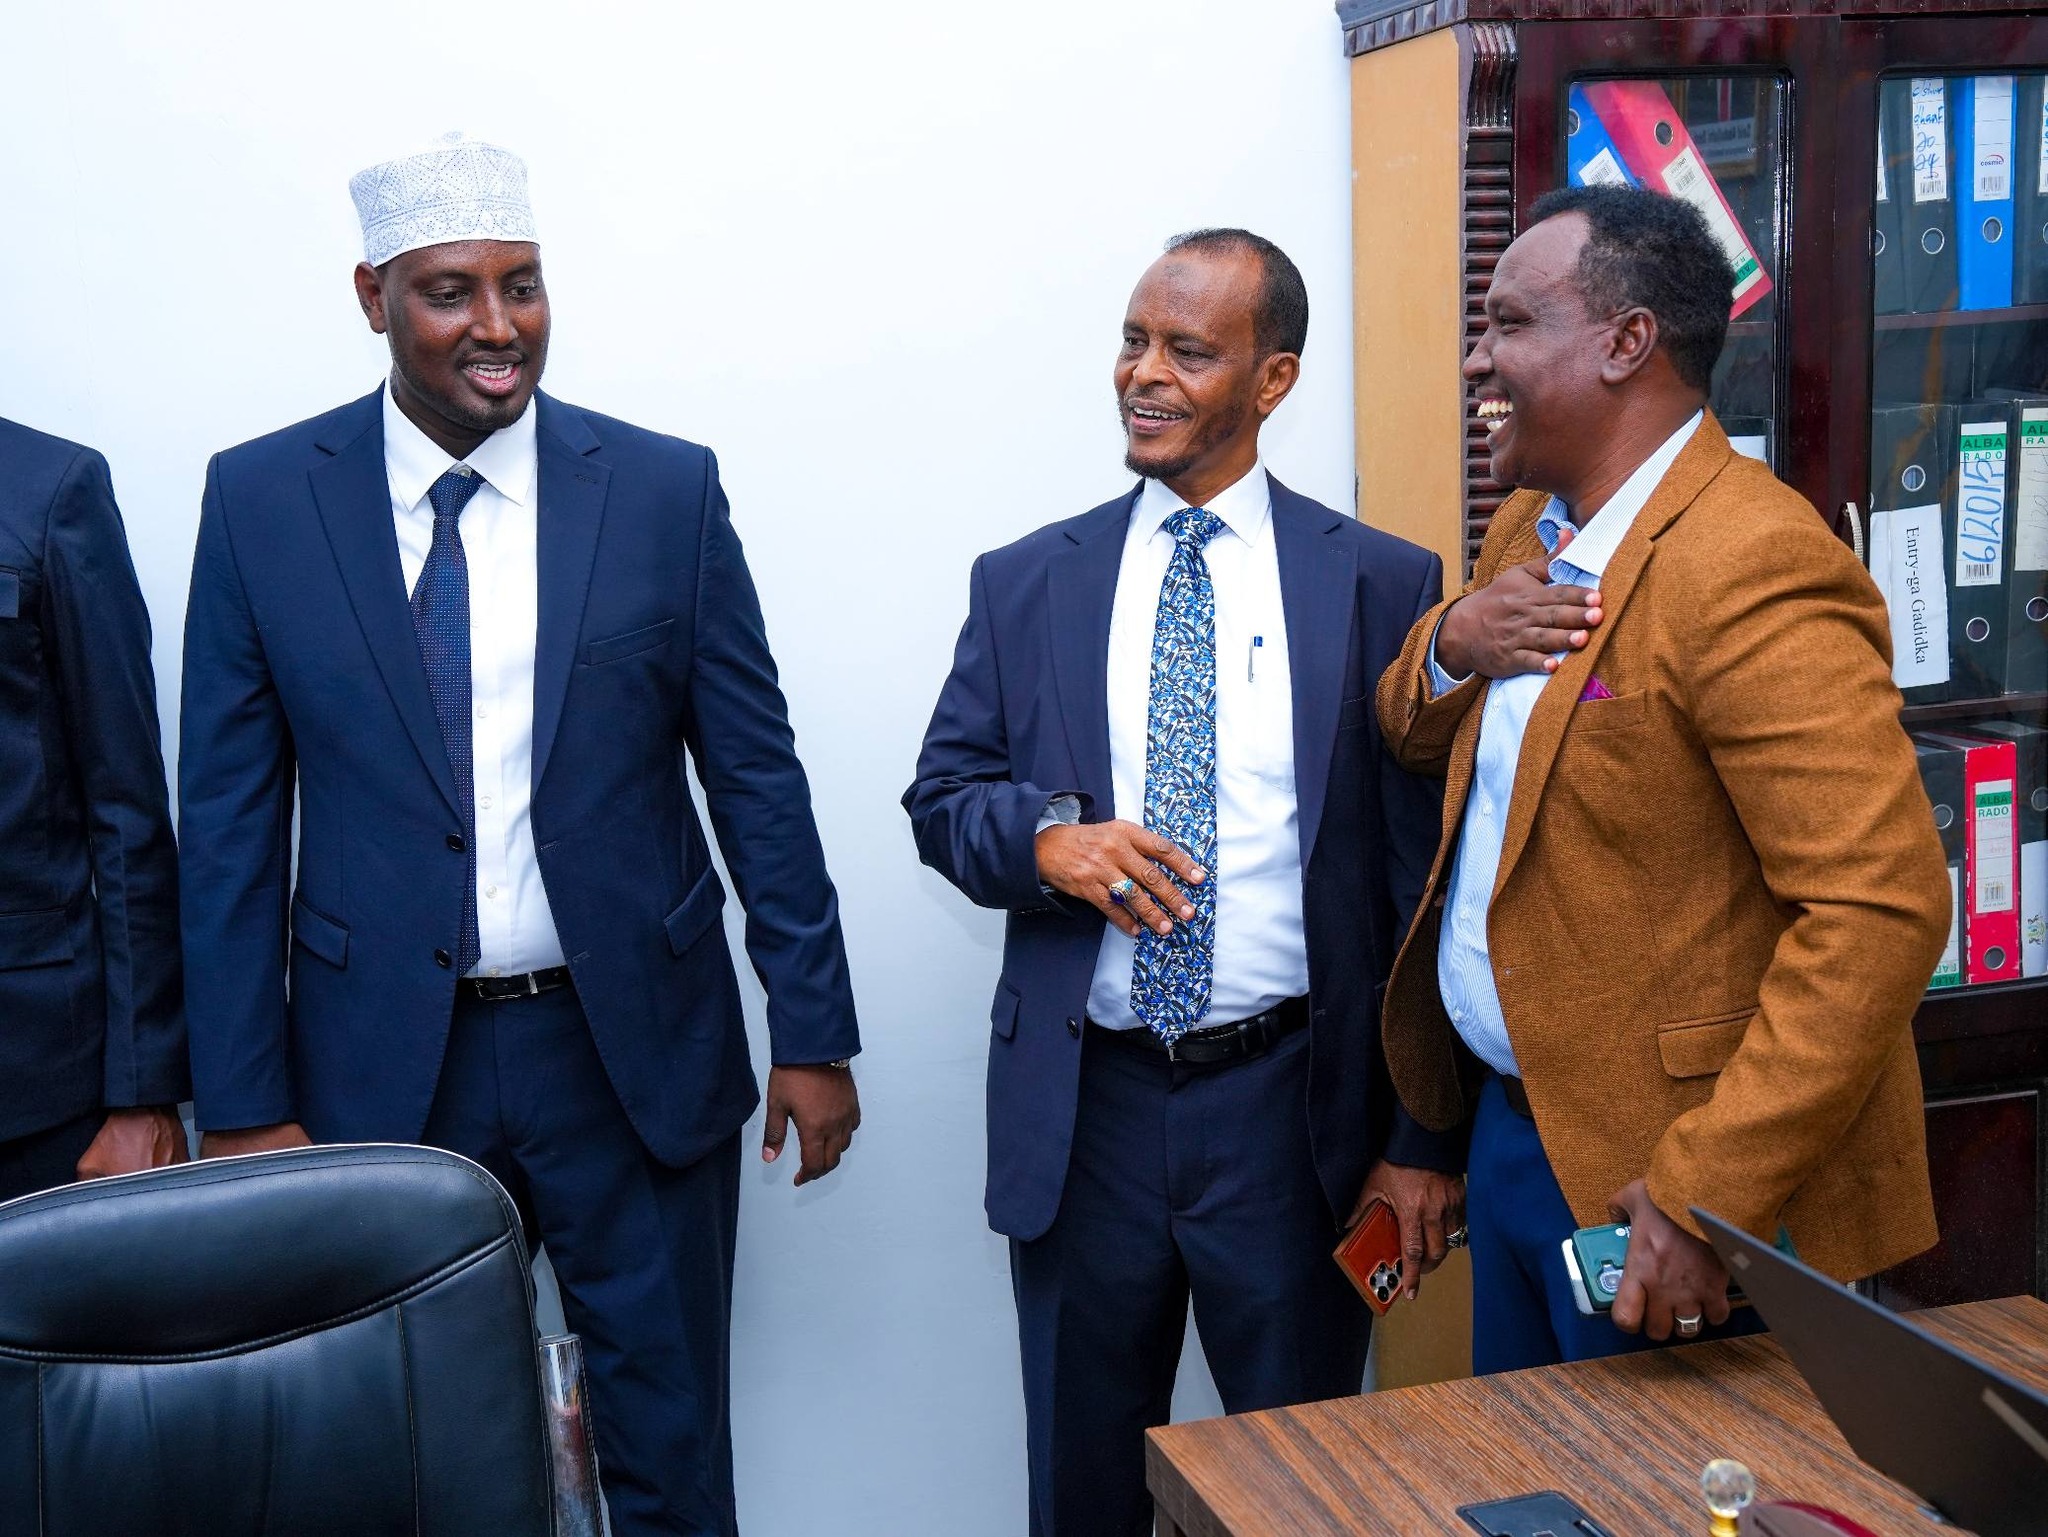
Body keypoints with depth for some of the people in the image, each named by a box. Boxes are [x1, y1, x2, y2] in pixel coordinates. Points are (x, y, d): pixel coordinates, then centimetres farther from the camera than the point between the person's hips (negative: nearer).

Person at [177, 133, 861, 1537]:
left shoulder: (666, 489, -2)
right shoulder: (261, 500, -2)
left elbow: (757, 775, 1)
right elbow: (232, 816, 0)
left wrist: (813, 1035, 0)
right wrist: (240, 1100, -2)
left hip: (634, 1050, 0)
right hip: (380, 1065, 1)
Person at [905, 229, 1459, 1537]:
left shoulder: (1384, 587, -2)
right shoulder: (1026, 584, 5)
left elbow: (1426, 874, -3)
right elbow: (944, 798, 8)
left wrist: (1426, 1140, -5)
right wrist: (1046, 838, -16)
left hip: (1291, 1112, -2)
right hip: (1084, 1110, 2)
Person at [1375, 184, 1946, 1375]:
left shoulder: (1753, 571, -23)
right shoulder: (1529, 535, 8)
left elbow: (1881, 907, -28)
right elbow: (1417, 743, 19)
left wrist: (1705, 1194, -29)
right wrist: (1449, 646, -5)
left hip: (1658, 1184, -9)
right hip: (1515, 1125, 9)